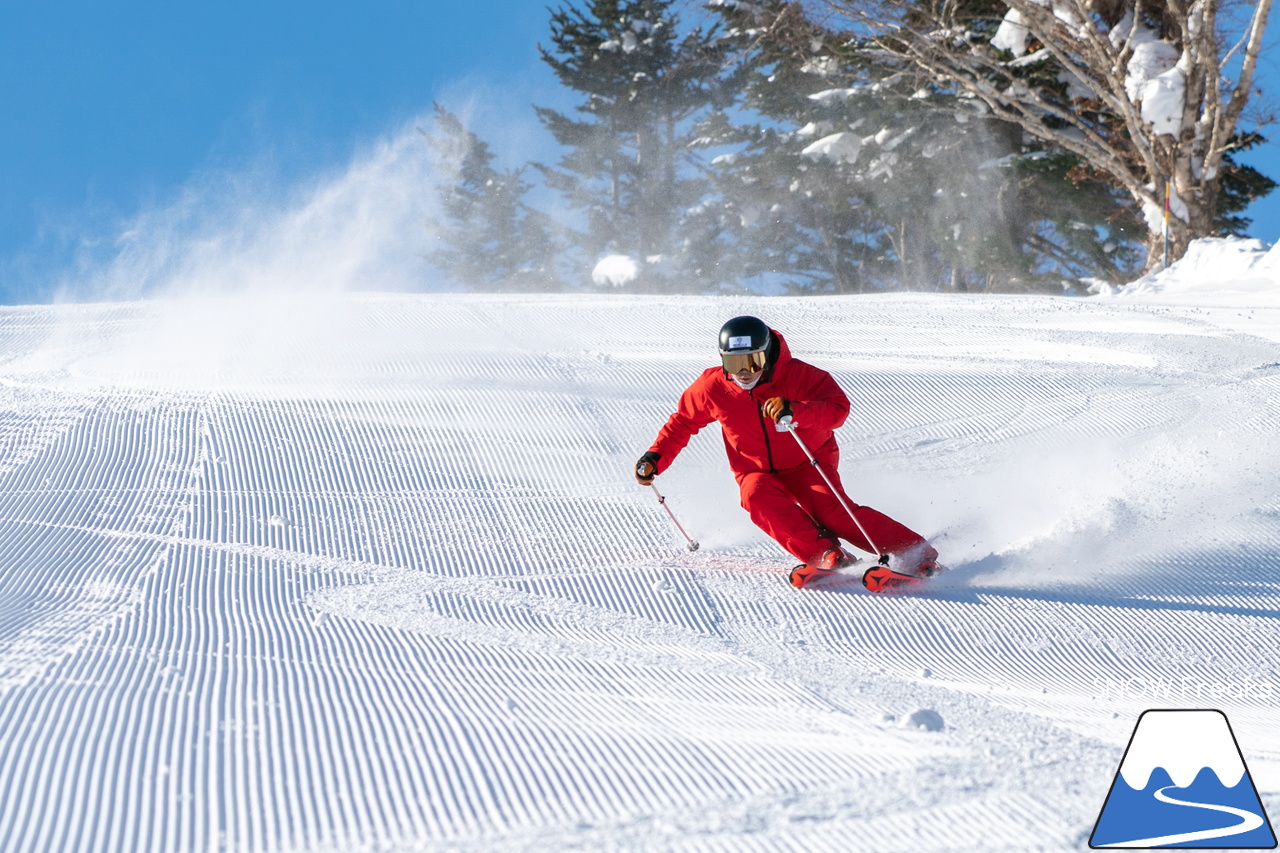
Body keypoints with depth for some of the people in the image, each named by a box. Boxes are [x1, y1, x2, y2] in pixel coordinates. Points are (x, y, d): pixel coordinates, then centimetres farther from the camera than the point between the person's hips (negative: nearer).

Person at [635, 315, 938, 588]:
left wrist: (795, 410, -46)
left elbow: (838, 408, -29)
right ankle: (827, 555, -41)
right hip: (758, 472, 3)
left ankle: (919, 555, -30)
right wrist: (655, 458, -4)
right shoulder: (713, 387, -8)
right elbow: (683, 422, 8)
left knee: (831, 510, -30)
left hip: (807, 464, -3)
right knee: (757, 496, -33)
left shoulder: (798, 375, -18)